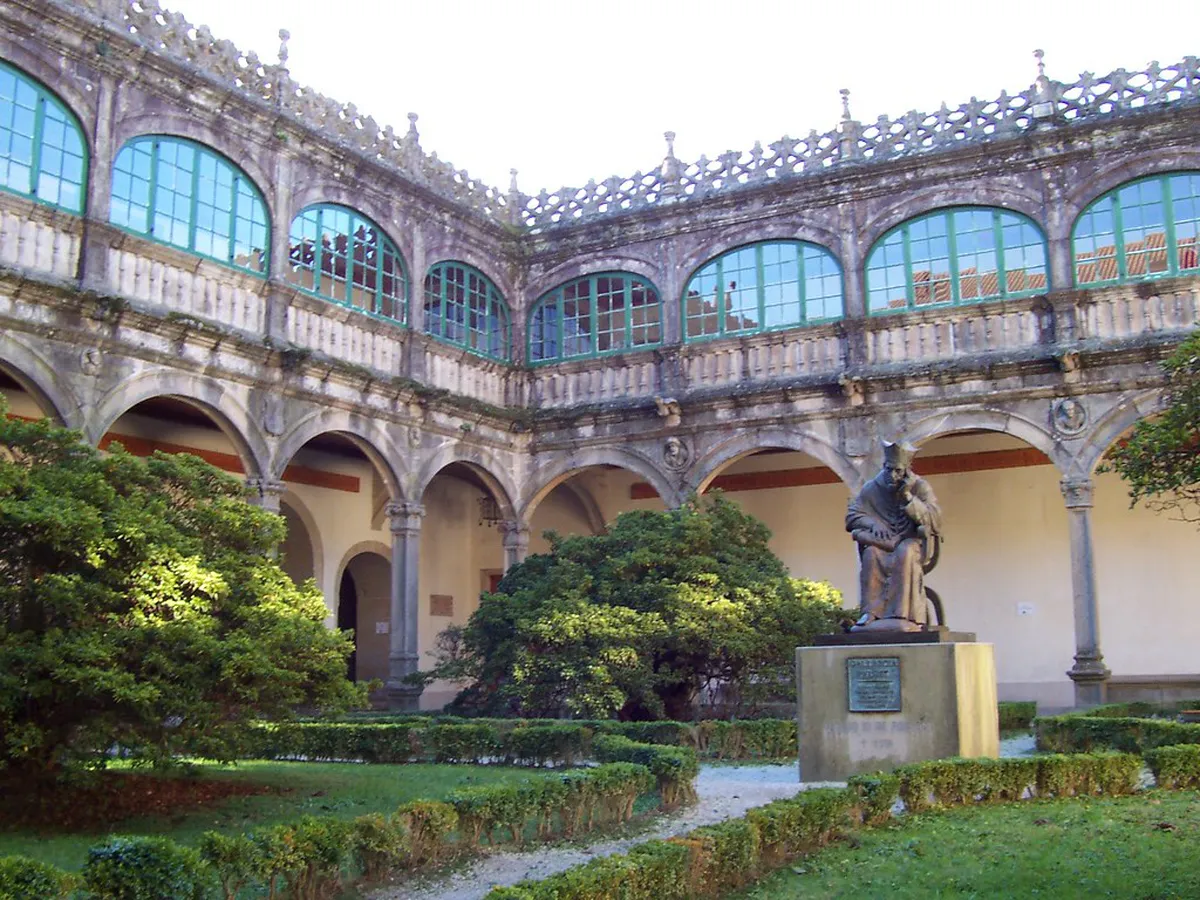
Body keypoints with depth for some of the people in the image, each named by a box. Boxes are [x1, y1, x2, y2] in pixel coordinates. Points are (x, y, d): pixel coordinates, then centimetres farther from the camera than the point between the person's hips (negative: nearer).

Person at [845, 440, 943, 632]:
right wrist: (874, 525, -18)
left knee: (904, 552, -36)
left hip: (912, 543, -2)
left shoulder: (920, 487, 0)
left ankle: (902, 615, -38)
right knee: (871, 554, -32)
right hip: (882, 543, 2)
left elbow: (935, 521, -10)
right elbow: (852, 516, 2)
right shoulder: (872, 488, 4)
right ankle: (871, 614, -35)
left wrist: (909, 497, -20)